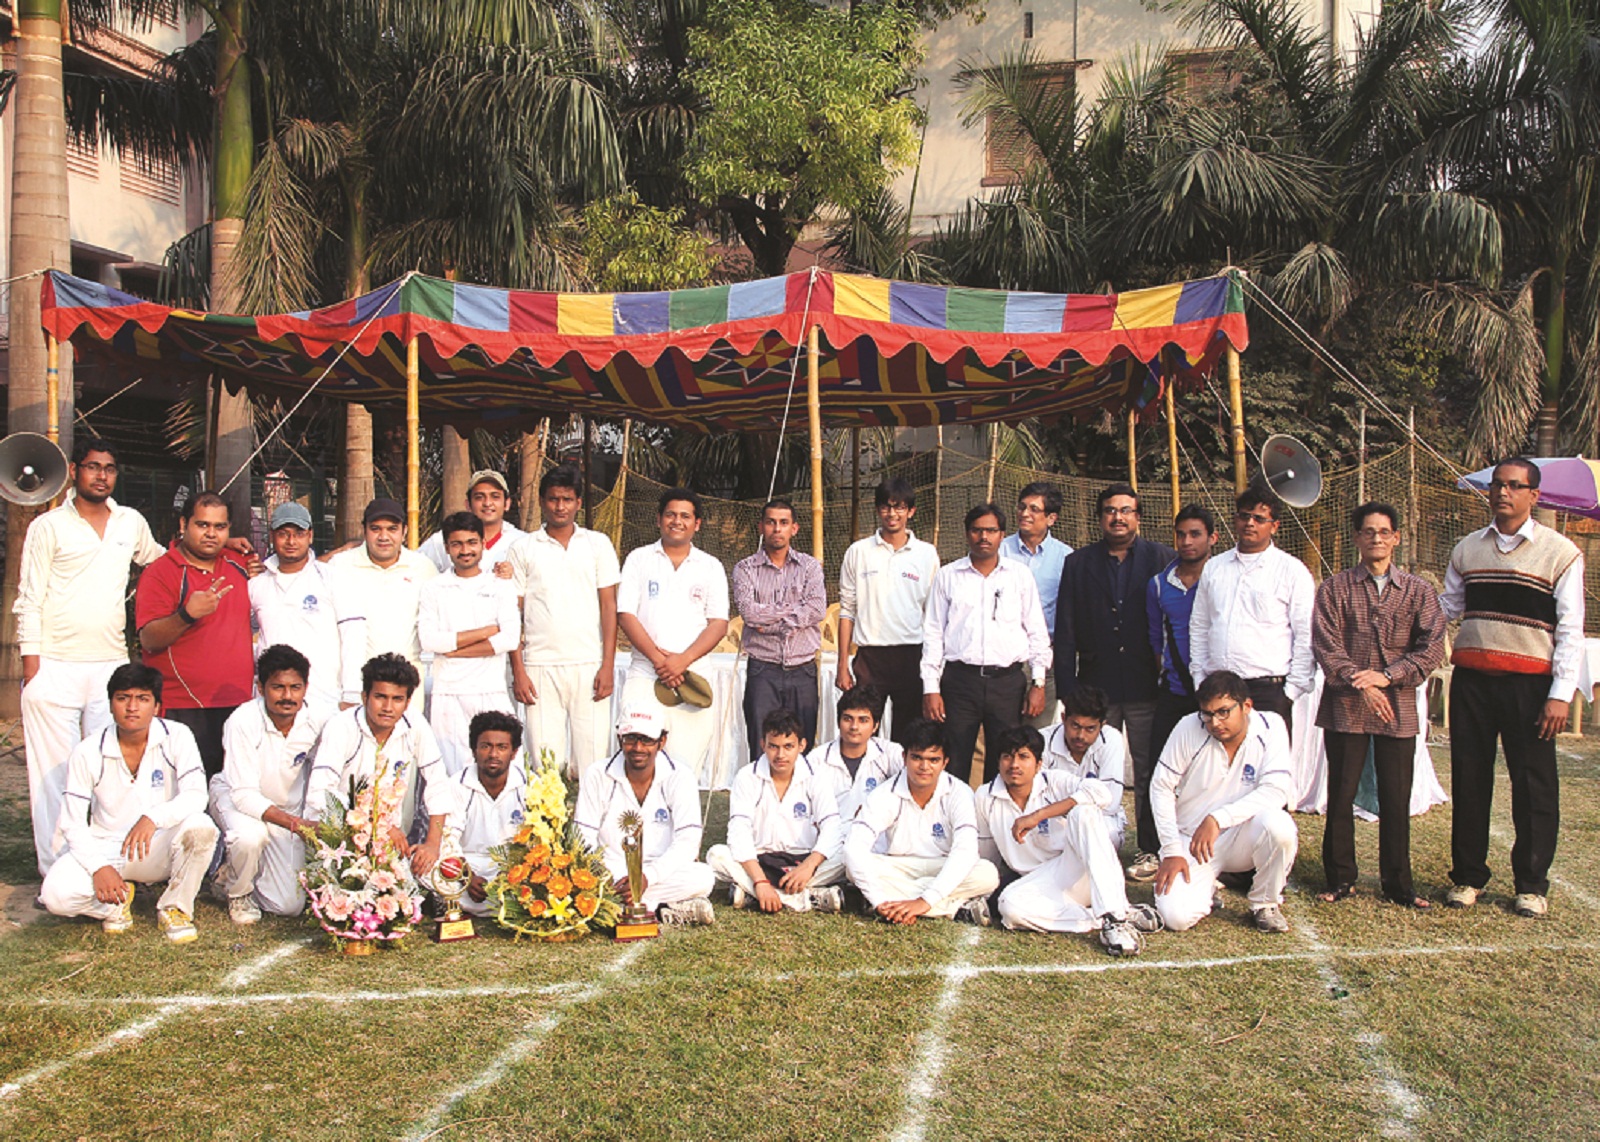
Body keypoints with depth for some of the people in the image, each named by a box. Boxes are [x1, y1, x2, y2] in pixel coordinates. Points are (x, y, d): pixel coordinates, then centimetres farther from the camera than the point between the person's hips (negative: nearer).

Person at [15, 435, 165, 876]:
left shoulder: (132, 523, 12)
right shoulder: (48, 526, 2)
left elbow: (161, 560, 31)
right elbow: (29, 601, 0)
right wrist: (31, 666, -7)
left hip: (112, 666, 3)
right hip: (55, 669, -3)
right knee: (54, 772, -1)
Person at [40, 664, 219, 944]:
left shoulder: (177, 737, -8)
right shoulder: (87, 753, -6)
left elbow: (196, 795, -19)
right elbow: (74, 824, -4)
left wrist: (153, 818, -38)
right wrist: (99, 867, -19)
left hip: (161, 848, -1)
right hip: (105, 849, 1)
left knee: (200, 827, -33)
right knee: (57, 894, -27)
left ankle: (175, 908, -8)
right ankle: (117, 900, 7)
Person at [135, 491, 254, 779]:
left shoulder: (238, 569, 13)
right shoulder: (160, 573, -4)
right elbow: (149, 640, -14)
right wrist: (187, 615, -29)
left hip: (238, 708, 5)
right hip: (184, 711, -5)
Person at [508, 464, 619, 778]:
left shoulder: (598, 544, 9)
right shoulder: (524, 549, 8)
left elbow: (608, 605, 6)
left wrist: (608, 665, -3)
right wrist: (518, 671, -1)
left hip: (589, 666, 0)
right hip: (540, 667, 0)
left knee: (592, 764, -2)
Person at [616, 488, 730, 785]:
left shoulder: (711, 567, 12)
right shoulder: (639, 559, 10)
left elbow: (719, 623, 3)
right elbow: (625, 615, 1)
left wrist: (683, 660, -12)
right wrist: (657, 657, -12)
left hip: (692, 677, 1)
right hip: (644, 674, -1)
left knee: (688, 766, -3)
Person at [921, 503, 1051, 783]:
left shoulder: (1020, 575, 10)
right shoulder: (947, 576, 8)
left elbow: (1037, 632, 11)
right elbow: (933, 634, 7)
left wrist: (1038, 683, 3)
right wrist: (930, 688, 0)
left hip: (1008, 681, 1)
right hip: (960, 679, -1)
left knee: (1004, 765, 4)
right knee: (953, 766, 0)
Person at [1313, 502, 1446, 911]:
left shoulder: (1418, 590, 9)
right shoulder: (1335, 588, 5)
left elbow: (1432, 647, 1)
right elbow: (1325, 645, -3)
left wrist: (1387, 676, -11)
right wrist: (1360, 685, -14)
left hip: (1398, 708, 1)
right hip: (1345, 707, -1)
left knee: (1396, 799, 5)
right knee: (1341, 796, 3)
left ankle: (1397, 883, 17)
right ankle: (1340, 878, 15)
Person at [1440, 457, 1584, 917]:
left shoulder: (1559, 552, 0)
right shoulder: (1467, 549, 12)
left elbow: (1570, 630, -3)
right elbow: (1447, 607, 17)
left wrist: (1560, 694, -10)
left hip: (1528, 683, -3)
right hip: (1471, 679, 3)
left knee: (1533, 785, 4)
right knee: (1468, 780, 7)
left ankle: (1531, 884, 18)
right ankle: (1467, 876, 20)